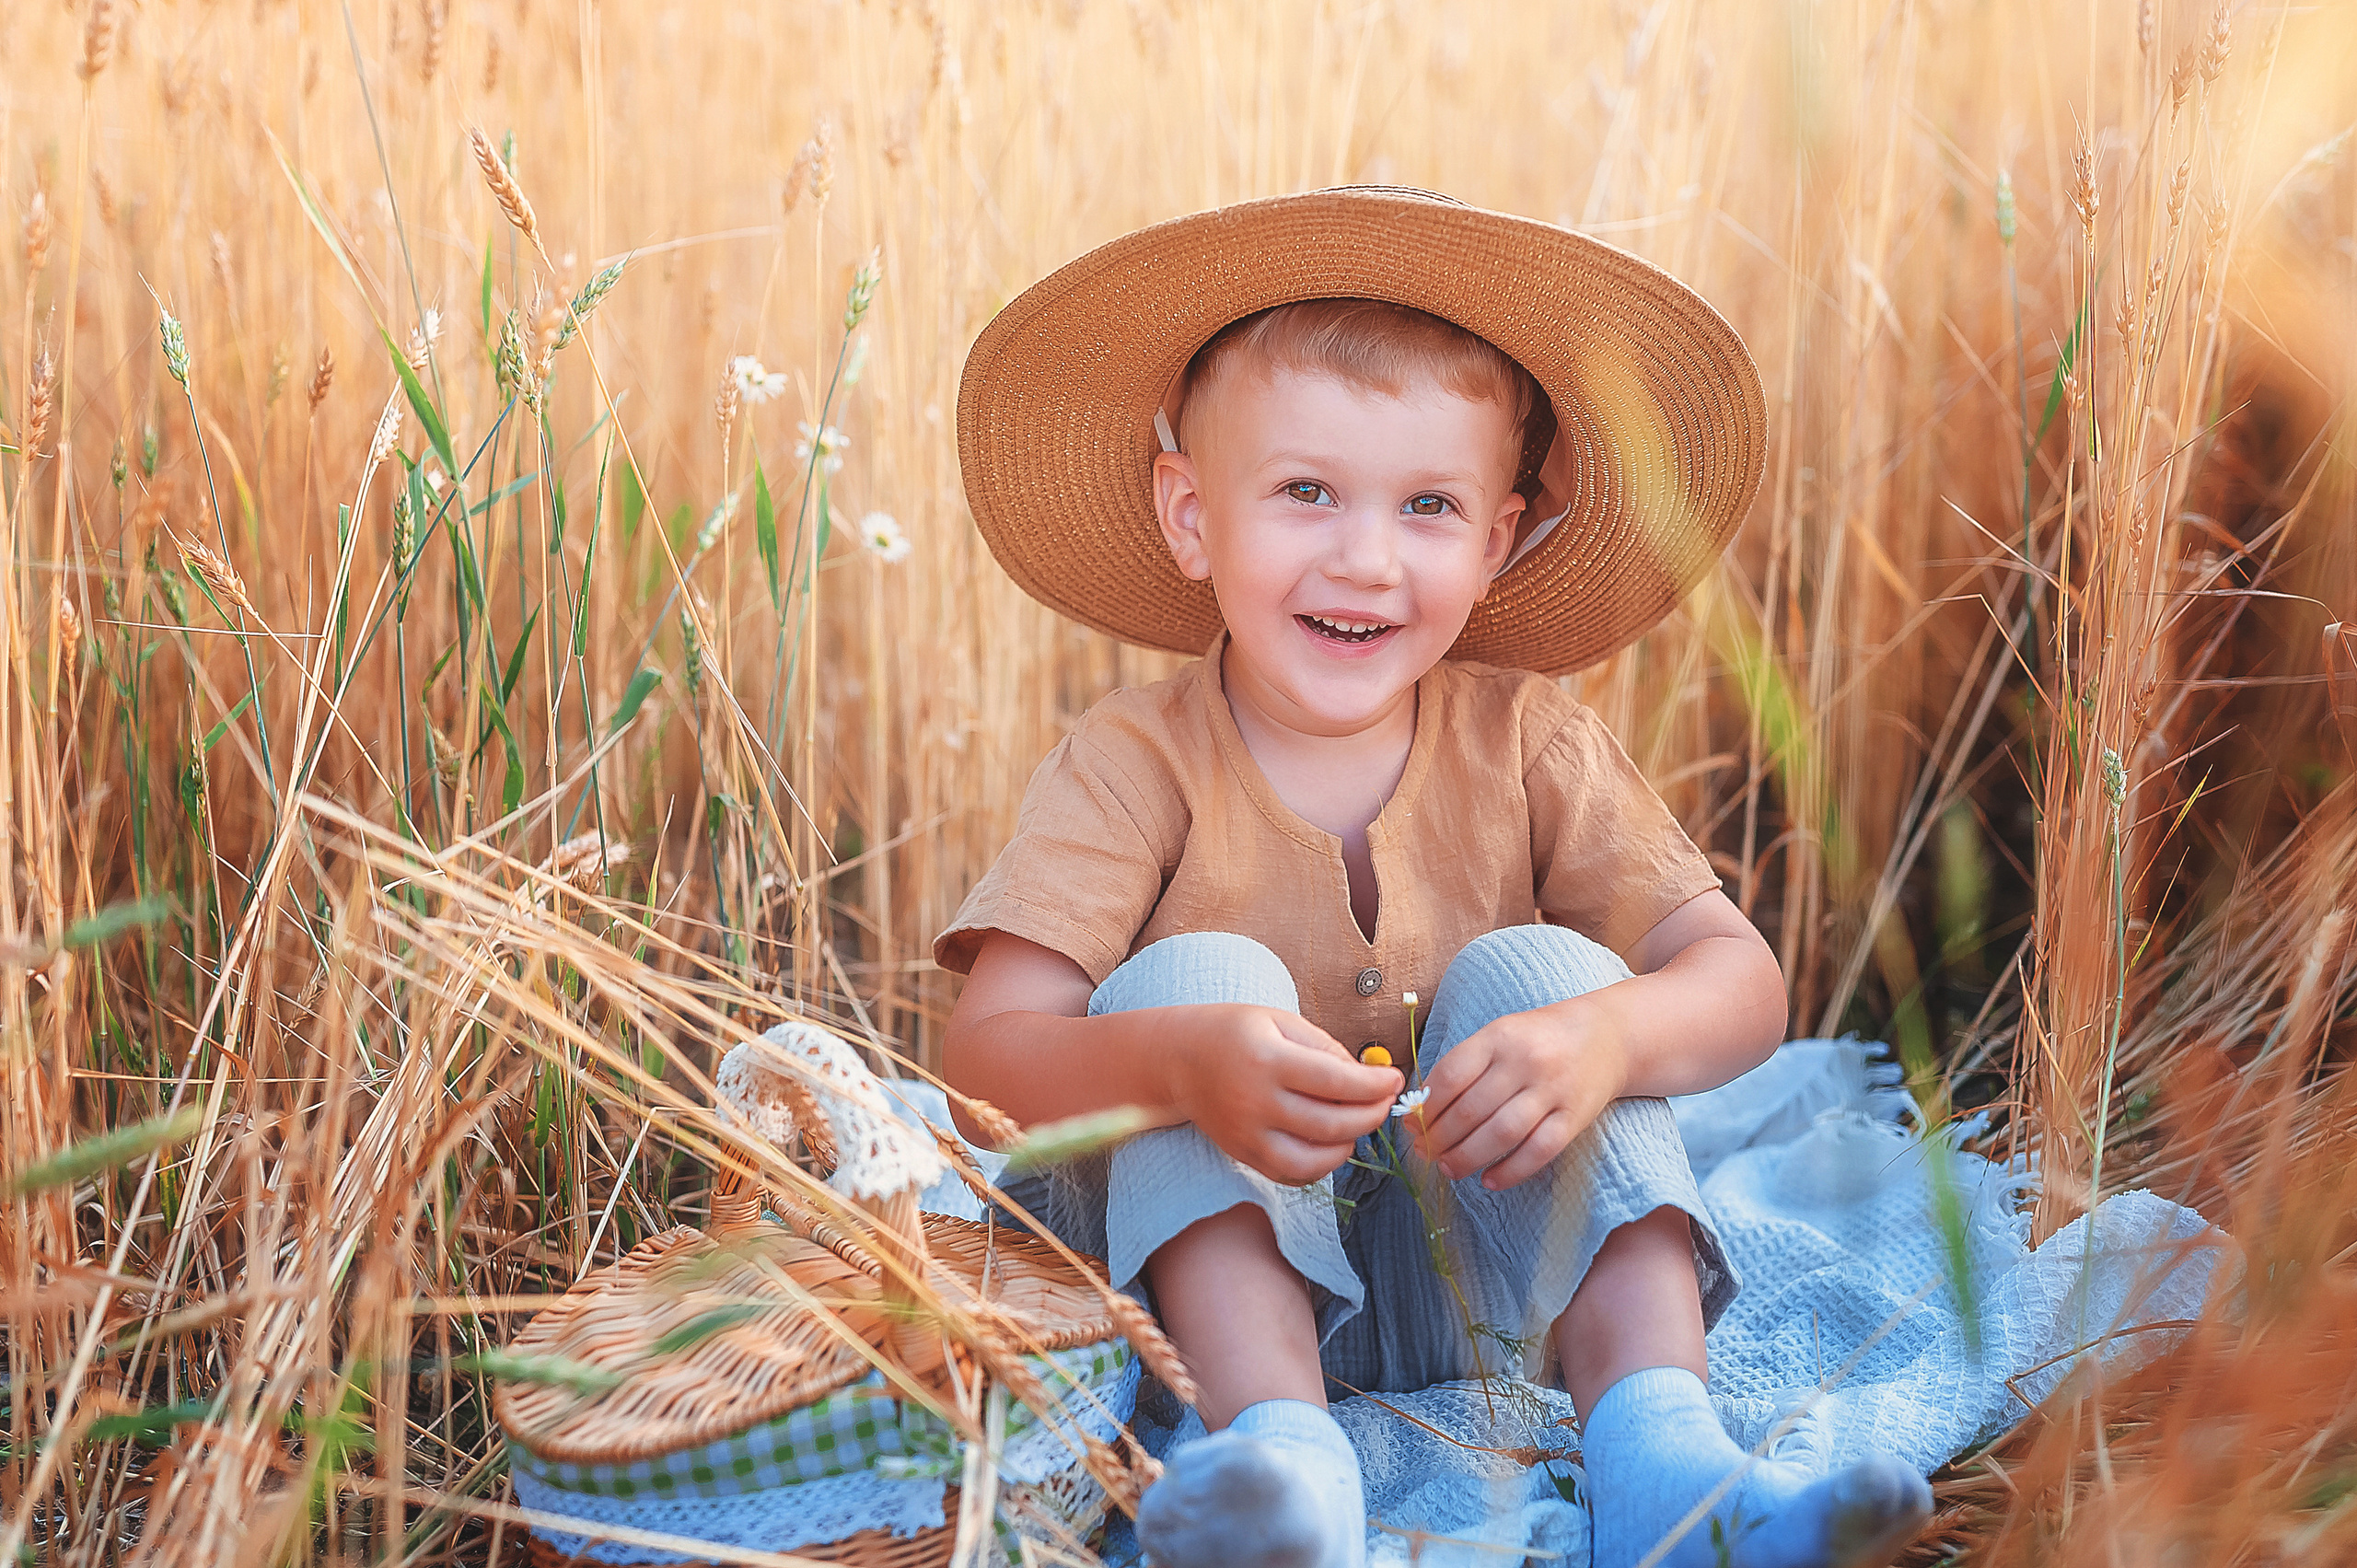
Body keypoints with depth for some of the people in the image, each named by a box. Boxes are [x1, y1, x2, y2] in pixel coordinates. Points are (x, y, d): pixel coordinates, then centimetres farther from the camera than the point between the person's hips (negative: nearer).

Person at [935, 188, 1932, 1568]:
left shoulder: (1527, 744, -5)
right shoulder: (1136, 766, -12)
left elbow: (1742, 980, -12)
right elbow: (986, 1053, -22)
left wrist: (1605, 1039, -36)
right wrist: (1180, 1065, -44)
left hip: (1471, 1288, 2)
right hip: (1211, 1265, -1)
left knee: (1535, 966, -20)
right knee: (1194, 972, -23)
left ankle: (1656, 1449, -31)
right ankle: (1280, 1442, -37)